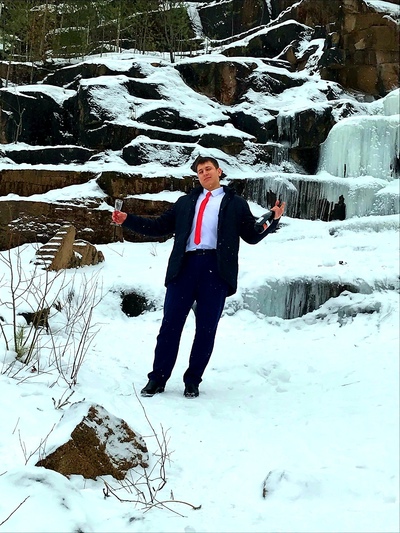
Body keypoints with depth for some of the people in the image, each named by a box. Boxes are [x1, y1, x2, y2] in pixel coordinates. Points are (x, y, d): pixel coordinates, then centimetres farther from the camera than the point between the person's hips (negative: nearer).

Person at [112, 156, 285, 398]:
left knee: (206, 328, 2)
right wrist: (127, 220, 15)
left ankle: (193, 381, 12)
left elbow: (252, 236, 11)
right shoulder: (185, 202, 21)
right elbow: (160, 226, 22)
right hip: (184, 266, 2)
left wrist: (273, 220, -5)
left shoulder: (236, 203, 14)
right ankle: (157, 379, 7)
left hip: (216, 269, -2)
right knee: (171, 324, -1)